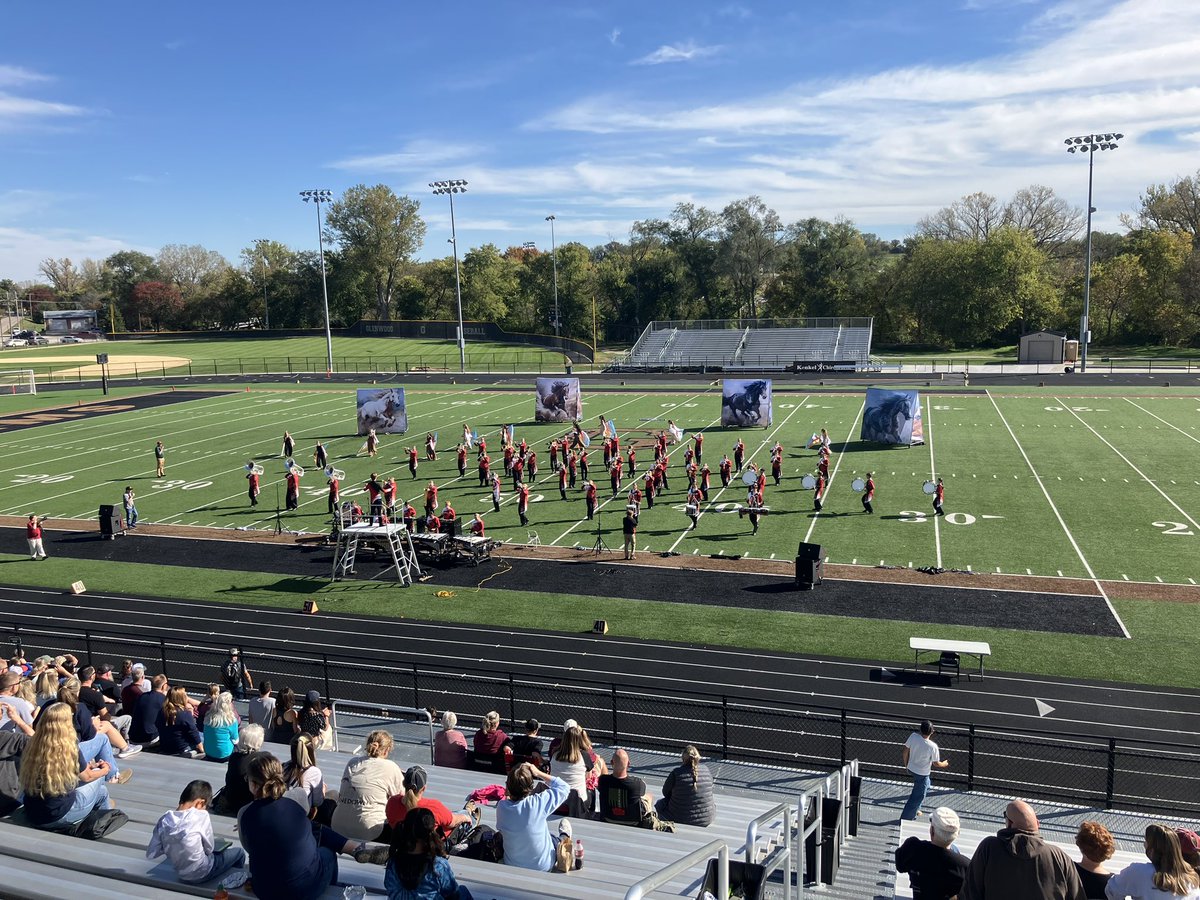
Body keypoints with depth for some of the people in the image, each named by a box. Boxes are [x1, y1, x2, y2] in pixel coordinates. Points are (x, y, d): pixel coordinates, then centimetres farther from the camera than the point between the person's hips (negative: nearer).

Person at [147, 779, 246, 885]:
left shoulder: (164, 819, -11)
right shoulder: (201, 816, -23)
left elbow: (150, 854, -7)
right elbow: (209, 848, -12)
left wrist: (169, 846, 6)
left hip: (181, 876, 6)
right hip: (201, 874, -6)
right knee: (239, 852, 17)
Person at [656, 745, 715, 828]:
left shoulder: (676, 772, -15)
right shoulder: (706, 770, -6)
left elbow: (666, 792, 0)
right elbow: (708, 790, 10)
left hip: (681, 819, -2)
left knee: (660, 804, 23)